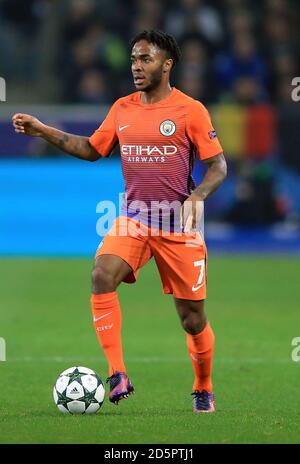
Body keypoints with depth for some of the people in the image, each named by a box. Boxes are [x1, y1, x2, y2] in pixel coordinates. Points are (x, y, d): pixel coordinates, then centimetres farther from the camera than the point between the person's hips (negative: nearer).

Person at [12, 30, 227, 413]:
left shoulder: (190, 110, -6)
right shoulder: (122, 109, 8)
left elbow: (218, 165, -3)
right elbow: (93, 149, 19)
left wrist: (197, 196, -21)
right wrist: (42, 131, 11)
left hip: (179, 226, -3)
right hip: (133, 220, 3)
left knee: (192, 319, 2)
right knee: (102, 274, -26)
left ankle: (203, 389, 28)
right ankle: (117, 375, -25)